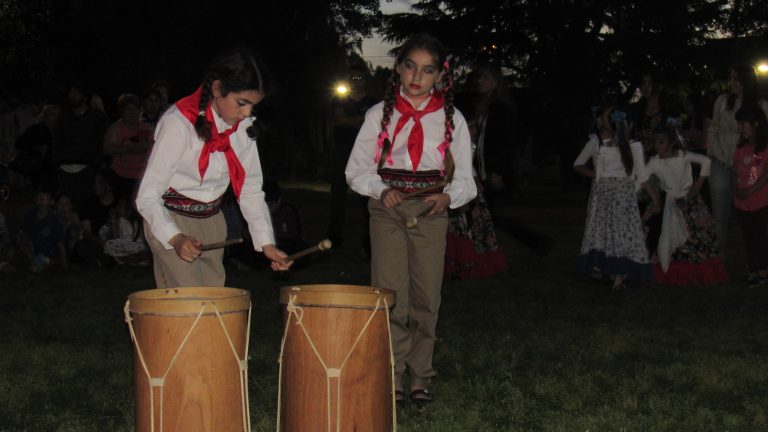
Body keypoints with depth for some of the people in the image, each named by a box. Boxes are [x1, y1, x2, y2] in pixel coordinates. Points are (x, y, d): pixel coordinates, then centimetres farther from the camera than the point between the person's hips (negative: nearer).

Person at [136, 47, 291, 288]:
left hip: (211, 219, 6)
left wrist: (266, 243, -10)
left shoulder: (243, 126, -4)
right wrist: (176, 238, -36)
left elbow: (250, 188, 2)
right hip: (169, 219, -6)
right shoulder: (179, 123, -22)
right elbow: (147, 196, -20)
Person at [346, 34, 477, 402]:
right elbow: (356, 170, 5)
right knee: (391, 296, -7)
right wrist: (381, 190, -15)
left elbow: (464, 180, 4)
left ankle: (420, 377, 15)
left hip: (430, 210, 1)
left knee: (427, 296, 3)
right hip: (387, 208, -1)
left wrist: (447, 197, -18)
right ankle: (390, 376, 2)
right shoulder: (380, 114, 4)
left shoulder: (451, 119, 5)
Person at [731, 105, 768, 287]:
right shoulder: (740, 148, 8)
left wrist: (749, 192, -17)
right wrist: (736, 189, -9)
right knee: (749, 238, 12)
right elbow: (734, 172, 8)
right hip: (742, 204, 5)